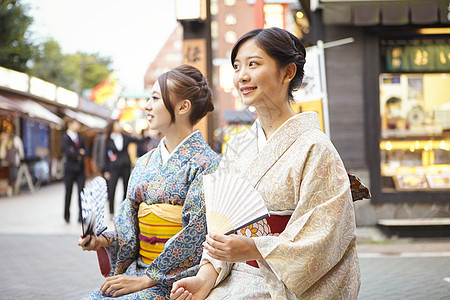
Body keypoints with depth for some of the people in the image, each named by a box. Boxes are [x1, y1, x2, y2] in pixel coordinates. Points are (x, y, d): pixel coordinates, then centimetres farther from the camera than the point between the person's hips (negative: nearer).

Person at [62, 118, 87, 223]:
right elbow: (68, 152, -16)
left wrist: (79, 155, -10)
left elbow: (85, 150, 8)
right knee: (68, 193, 4)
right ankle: (67, 216, 17)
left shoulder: (80, 137, 13)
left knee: (81, 191, -4)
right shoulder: (65, 138, -5)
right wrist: (80, 153, -5)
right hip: (70, 168, -4)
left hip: (80, 167, 4)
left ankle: (81, 216, -2)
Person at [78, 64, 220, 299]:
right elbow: (128, 225, 16)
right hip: (137, 268, 6)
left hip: (177, 278, -6)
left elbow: (196, 234, -15)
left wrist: (146, 279, -16)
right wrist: (103, 240, -5)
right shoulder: (145, 163, 14)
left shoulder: (207, 164, -8)